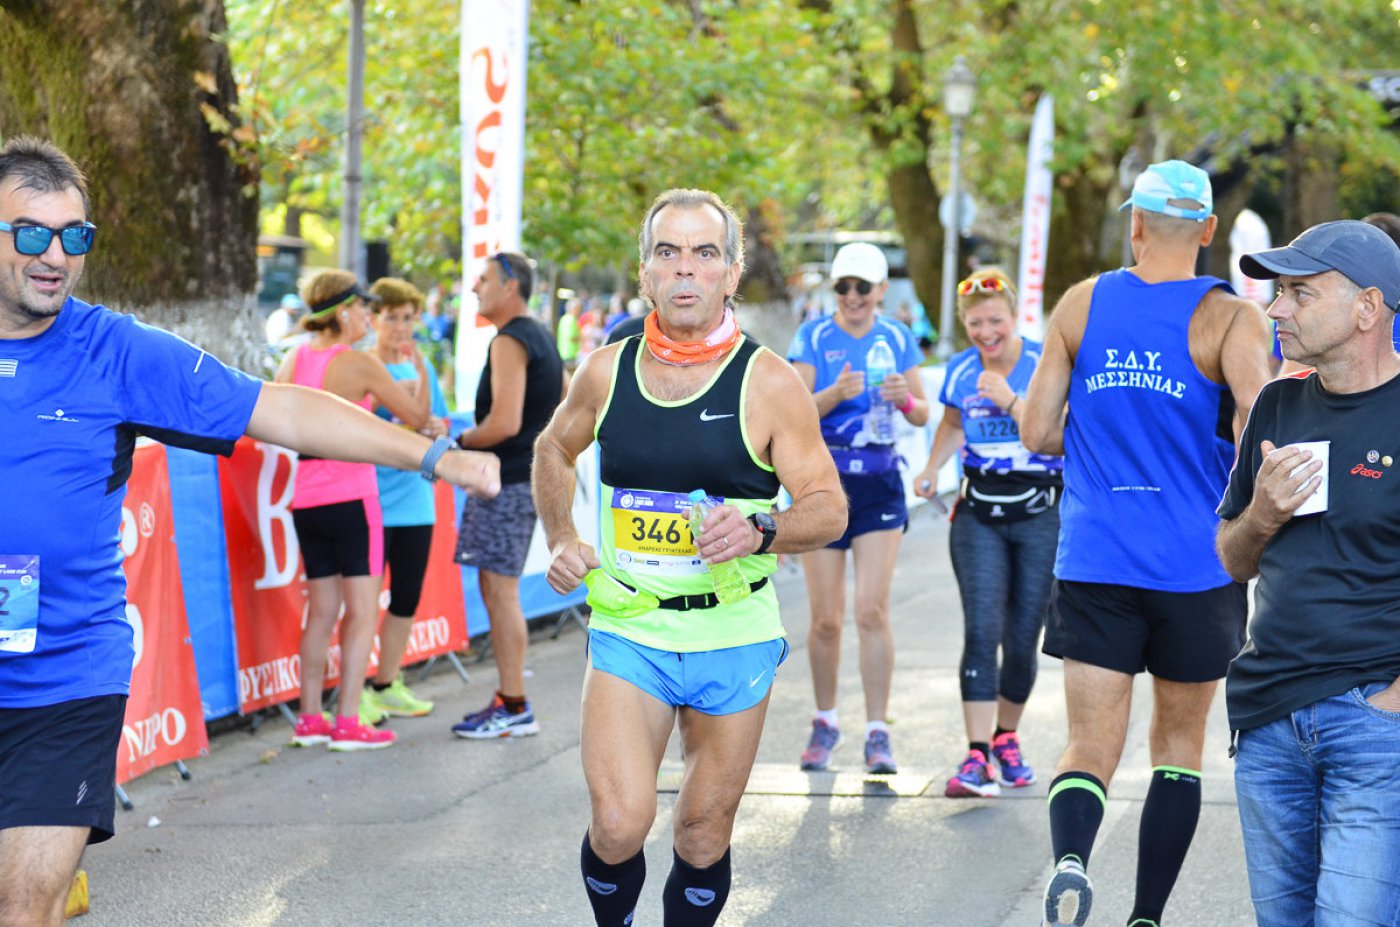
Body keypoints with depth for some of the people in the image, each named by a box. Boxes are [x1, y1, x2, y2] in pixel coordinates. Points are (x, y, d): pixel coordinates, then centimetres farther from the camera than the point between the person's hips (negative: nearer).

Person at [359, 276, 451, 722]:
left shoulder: (420, 368, 11)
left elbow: (439, 426, 16)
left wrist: (435, 428, -6)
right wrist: (386, 397, -23)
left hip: (415, 501, 6)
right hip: (371, 501, -6)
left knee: (406, 600, 11)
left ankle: (387, 685, 22)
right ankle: (356, 691, 4)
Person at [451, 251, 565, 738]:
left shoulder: (510, 342, -15)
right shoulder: (539, 337, 17)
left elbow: (505, 422, -23)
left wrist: (461, 443, -9)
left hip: (507, 481, -10)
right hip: (529, 474, 10)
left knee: (500, 591, -8)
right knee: (498, 590, 15)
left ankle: (515, 709, -6)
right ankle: (509, 699, 18)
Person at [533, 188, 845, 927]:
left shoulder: (768, 382, -8)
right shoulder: (605, 373, 1)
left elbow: (829, 507, -6)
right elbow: (553, 451, 22)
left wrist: (761, 530, -25)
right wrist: (561, 541, 9)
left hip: (734, 639, -1)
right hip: (627, 630, 1)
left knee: (703, 833, 9)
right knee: (618, 825, -13)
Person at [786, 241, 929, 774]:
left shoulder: (898, 339, 5)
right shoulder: (812, 339, 0)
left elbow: (922, 415, 7)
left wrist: (905, 399, -15)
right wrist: (835, 394, -27)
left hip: (879, 488, 0)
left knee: (872, 610, -10)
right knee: (826, 619, 3)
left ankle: (877, 733, -6)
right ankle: (825, 723, 22)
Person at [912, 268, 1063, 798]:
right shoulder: (960, 371, 6)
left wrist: (1011, 402, -25)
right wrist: (932, 469, 10)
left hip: (1040, 514, -2)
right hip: (979, 512, 2)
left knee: (1022, 638, 2)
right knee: (982, 630, -12)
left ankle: (1006, 739, 26)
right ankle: (977, 758, -16)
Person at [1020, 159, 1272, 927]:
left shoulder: (1080, 305, 3)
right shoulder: (1230, 319, -6)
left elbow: (1037, 433, 5)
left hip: (1094, 563, 1)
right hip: (1196, 567, -1)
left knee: (1089, 749, 1)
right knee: (1179, 741, 16)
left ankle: (1069, 857, -29)